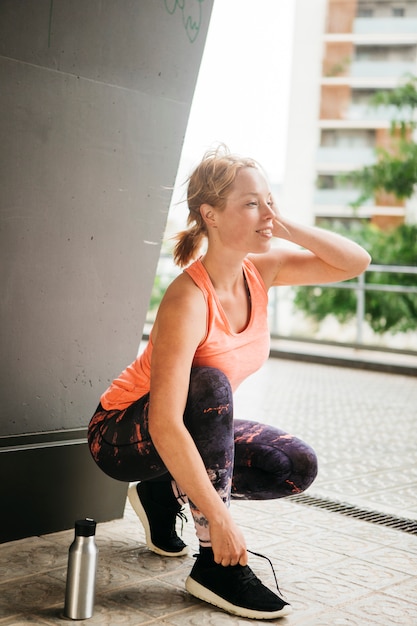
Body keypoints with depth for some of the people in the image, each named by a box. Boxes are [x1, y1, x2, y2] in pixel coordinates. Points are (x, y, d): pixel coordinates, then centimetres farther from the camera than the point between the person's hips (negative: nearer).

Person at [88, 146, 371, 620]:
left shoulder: (260, 272, -9)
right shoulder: (188, 300, -31)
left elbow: (356, 262, -7)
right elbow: (166, 426, -36)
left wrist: (288, 229, -22)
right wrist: (219, 518, -36)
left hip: (193, 431, 7)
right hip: (121, 437, -7)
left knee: (297, 466, -9)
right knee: (209, 385, -36)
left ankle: (164, 493, 10)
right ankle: (214, 566, -25)